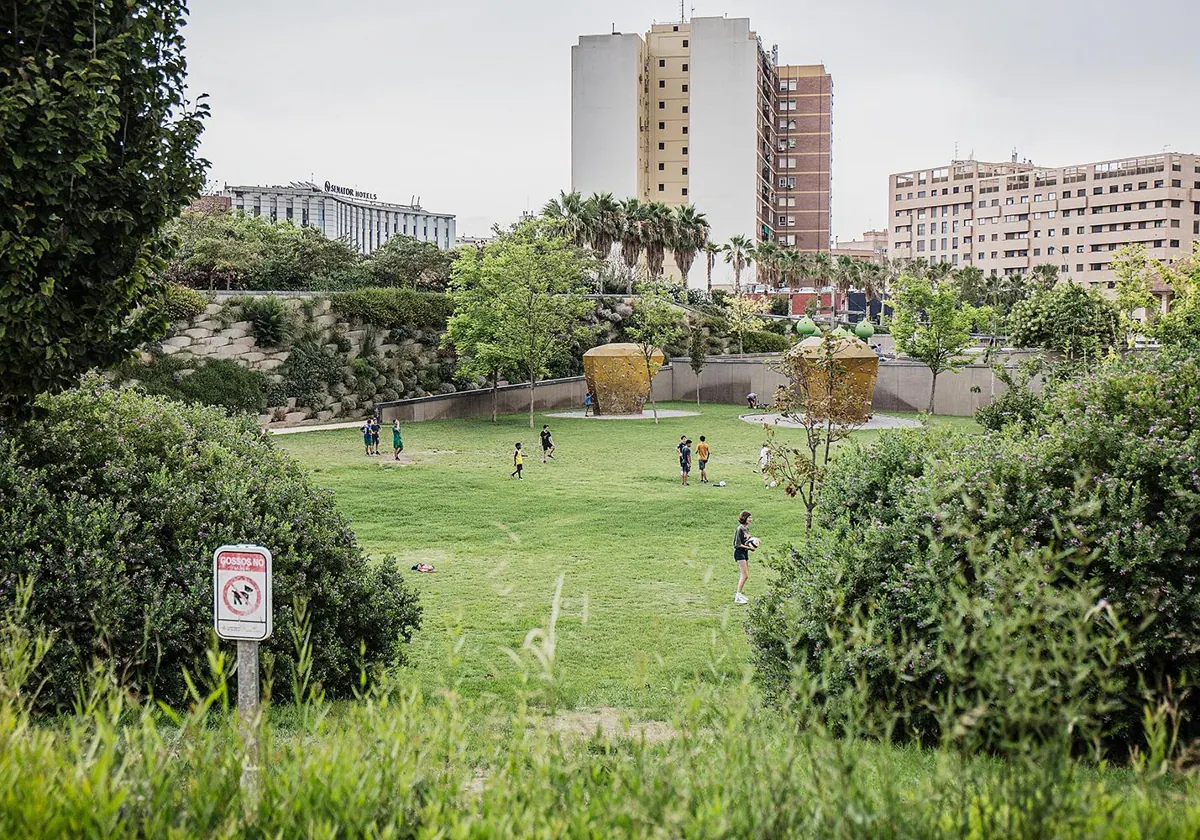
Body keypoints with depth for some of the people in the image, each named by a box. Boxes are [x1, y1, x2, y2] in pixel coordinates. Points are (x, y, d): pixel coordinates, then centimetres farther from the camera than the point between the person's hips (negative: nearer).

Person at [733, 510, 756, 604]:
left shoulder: (747, 528, 9)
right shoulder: (740, 529, -17)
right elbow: (738, 544, -19)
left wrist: (752, 546, 1)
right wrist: (749, 547, -22)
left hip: (745, 552, 9)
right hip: (739, 552, -9)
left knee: (744, 575, 14)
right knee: (744, 575, -13)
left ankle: (739, 594, 24)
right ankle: (737, 597, -12)